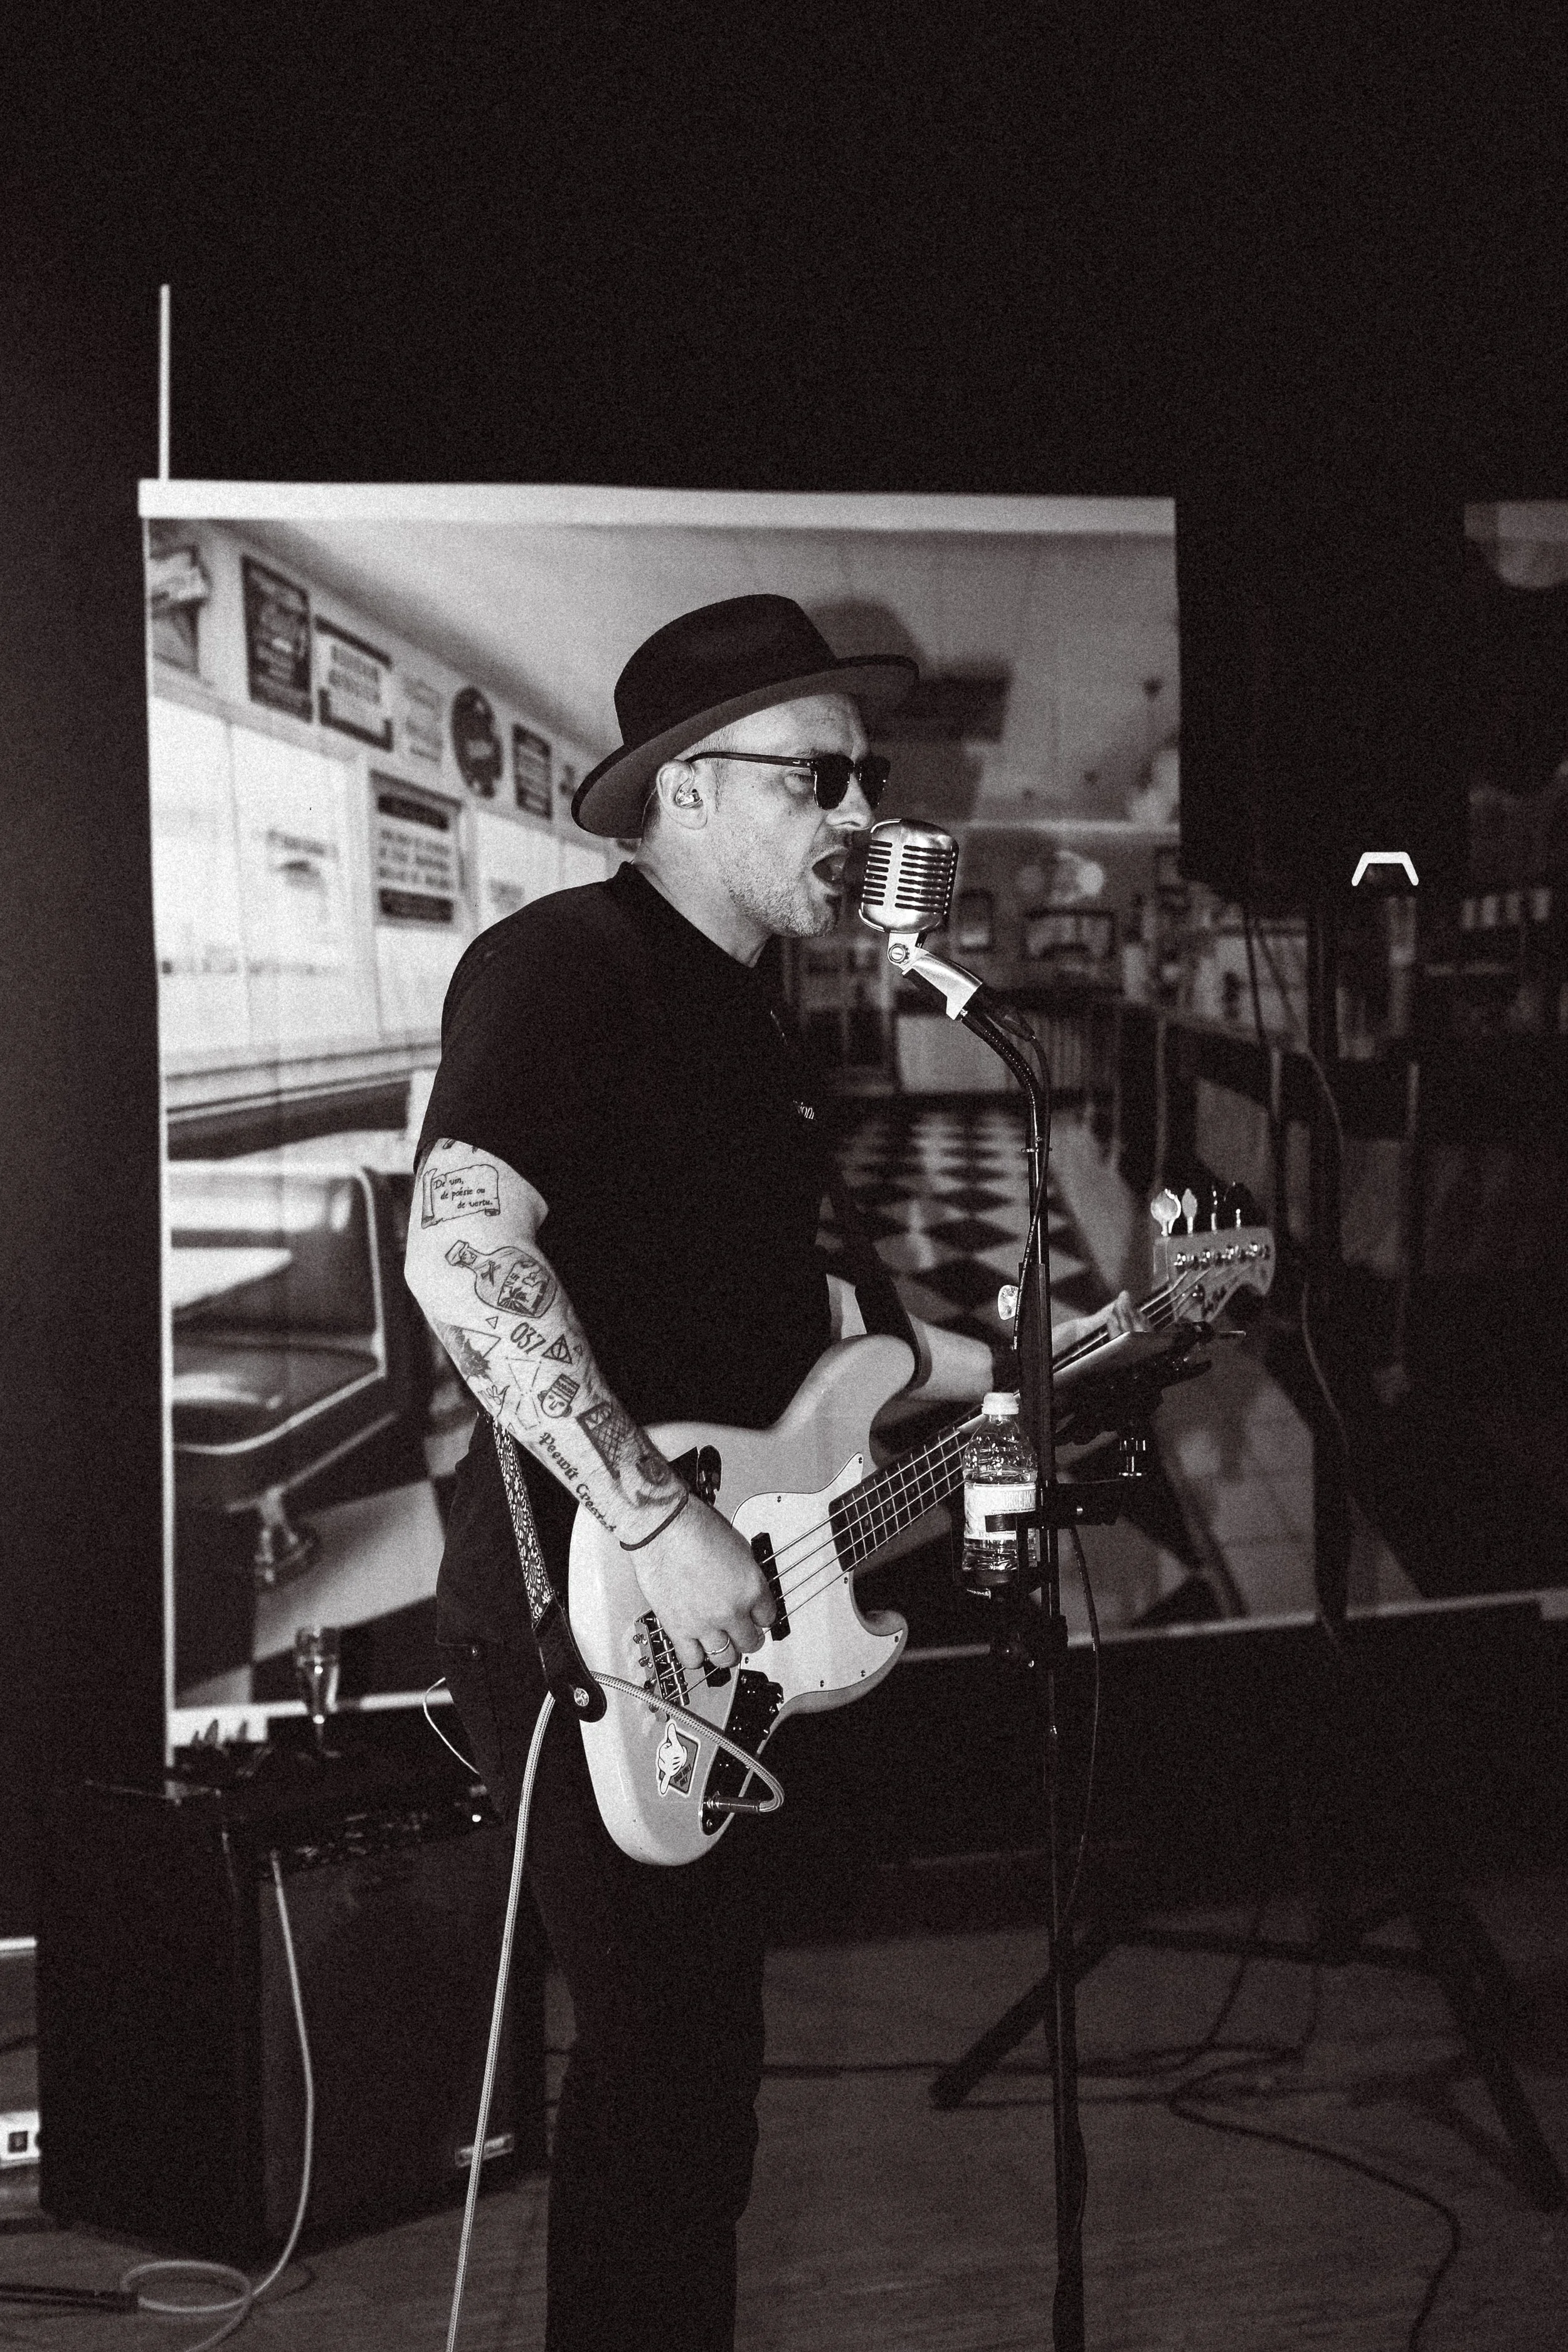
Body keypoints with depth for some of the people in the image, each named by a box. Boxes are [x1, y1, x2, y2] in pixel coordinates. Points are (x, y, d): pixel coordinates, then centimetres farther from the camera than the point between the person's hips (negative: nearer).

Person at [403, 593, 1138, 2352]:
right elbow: (463, 1253, -28)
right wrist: (657, 1524, -29)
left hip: (714, 1631, 10)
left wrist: (1007, 1367, 18)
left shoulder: (743, 1016, 17)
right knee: (659, 2069, -5)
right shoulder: (566, 967, -14)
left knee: (694, 2056, 17)